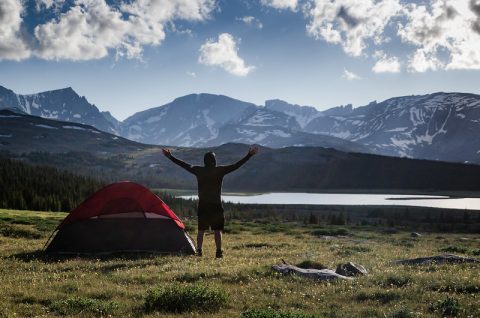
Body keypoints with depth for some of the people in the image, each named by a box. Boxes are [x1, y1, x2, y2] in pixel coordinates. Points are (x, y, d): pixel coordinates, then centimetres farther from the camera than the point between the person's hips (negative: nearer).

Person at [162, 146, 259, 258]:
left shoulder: (198, 170, 0)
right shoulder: (220, 170, -6)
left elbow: (184, 165, 9)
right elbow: (236, 165, -4)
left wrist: (170, 156, 19)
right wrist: (249, 155, 1)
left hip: (202, 205, 2)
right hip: (216, 206, -2)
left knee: (201, 230, 10)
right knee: (217, 230, 2)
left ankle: (199, 251, 11)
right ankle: (219, 252, 1)